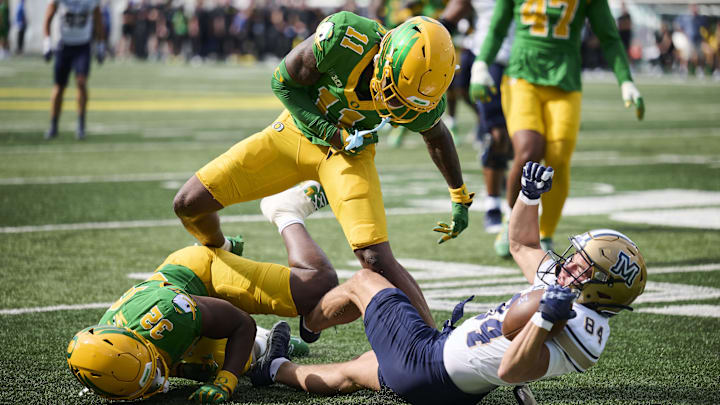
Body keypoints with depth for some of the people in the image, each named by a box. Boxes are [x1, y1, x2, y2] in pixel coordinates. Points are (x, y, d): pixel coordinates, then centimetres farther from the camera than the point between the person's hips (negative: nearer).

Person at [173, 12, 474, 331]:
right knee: (189, 204, -1)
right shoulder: (346, 37, -33)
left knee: (376, 259, -22)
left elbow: (437, 137, 2)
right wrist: (331, 132, -25)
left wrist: (460, 199, 13)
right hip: (296, 130, 1)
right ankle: (220, 251, 34)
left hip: (350, 154, -1)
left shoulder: (422, 101, -25)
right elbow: (283, 82, -16)